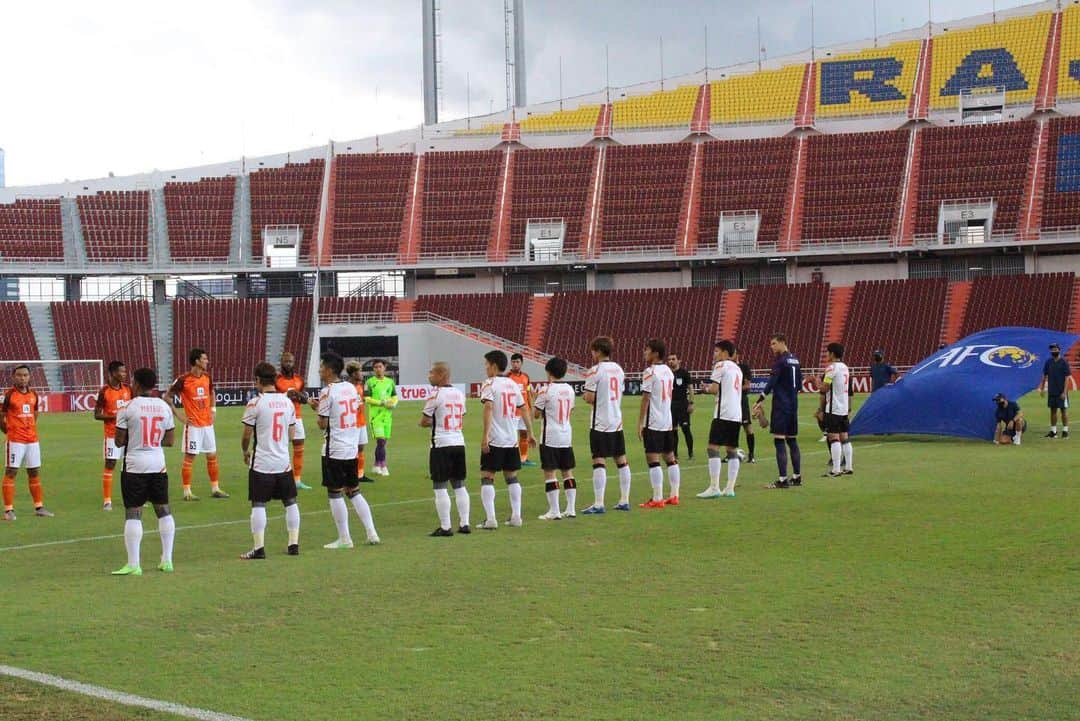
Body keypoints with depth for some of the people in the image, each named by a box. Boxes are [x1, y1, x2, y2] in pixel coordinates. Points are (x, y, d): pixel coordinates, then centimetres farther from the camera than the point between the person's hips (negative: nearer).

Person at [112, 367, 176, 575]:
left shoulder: (128, 408, -9)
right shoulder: (164, 407, 5)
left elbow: (119, 441, -5)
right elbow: (169, 440, 8)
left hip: (135, 466, -4)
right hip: (158, 464, 4)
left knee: (133, 513, -2)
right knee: (163, 510, 13)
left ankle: (133, 564, -4)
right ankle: (167, 560, 16)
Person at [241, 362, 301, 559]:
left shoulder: (255, 403, -11)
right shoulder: (287, 401, 5)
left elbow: (246, 434, -6)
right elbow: (292, 435, 10)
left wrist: (245, 452, 13)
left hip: (261, 463, -5)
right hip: (284, 461, 5)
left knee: (258, 505, 0)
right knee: (290, 502, 14)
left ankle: (259, 548, -3)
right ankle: (293, 544, 16)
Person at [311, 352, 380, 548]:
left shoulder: (327, 392, -13)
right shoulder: (351, 388, 8)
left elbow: (323, 424, -14)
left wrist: (317, 408, 5)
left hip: (334, 450, -7)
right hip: (352, 448, 7)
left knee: (335, 493, 2)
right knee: (354, 491, 16)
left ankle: (344, 538, 4)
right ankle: (372, 533, 12)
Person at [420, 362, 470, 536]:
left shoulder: (435, 395, -11)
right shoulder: (460, 394, 10)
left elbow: (423, 422, -8)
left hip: (441, 444, -7)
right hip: (459, 443, 7)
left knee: (440, 487, -2)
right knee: (459, 485, 13)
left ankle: (445, 527, -2)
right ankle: (464, 523, 14)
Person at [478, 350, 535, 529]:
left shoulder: (489, 384, -7)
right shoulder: (513, 385, 12)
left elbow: (489, 407, -20)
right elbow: (524, 409, 16)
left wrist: (485, 435, -24)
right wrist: (530, 434, 24)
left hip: (494, 440, -6)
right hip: (512, 440, 6)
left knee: (487, 477, -2)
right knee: (512, 477, 16)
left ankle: (490, 519, -11)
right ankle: (516, 516, 15)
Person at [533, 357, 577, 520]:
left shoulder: (546, 391, -12)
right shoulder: (569, 389, 7)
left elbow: (536, 413, -6)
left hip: (550, 437, -6)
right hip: (567, 436, 6)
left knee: (549, 472, -2)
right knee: (567, 471, 11)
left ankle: (554, 511, -4)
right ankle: (571, 509, 11)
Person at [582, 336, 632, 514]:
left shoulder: (595, 370, -11)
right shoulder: (618, 369, 11)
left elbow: (590, 398, -14)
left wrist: (586, 396, 8)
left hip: (600, 424, -7)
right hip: (617, 421, 7)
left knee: (599, 461, -8)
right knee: (621, 460, 11)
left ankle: (598, 504, -12)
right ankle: (624, 501, 16)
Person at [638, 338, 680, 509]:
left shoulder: (650, 372, -12)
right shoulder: (668, 371, 12)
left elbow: (645, 399, -13)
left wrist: (640, 423, -9)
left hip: (653, 423, -8)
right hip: (668, 421, 8)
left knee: (652, 458, -7)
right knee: (669, 457, 13)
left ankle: (657, 498, -11)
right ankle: (674, 495, 17)